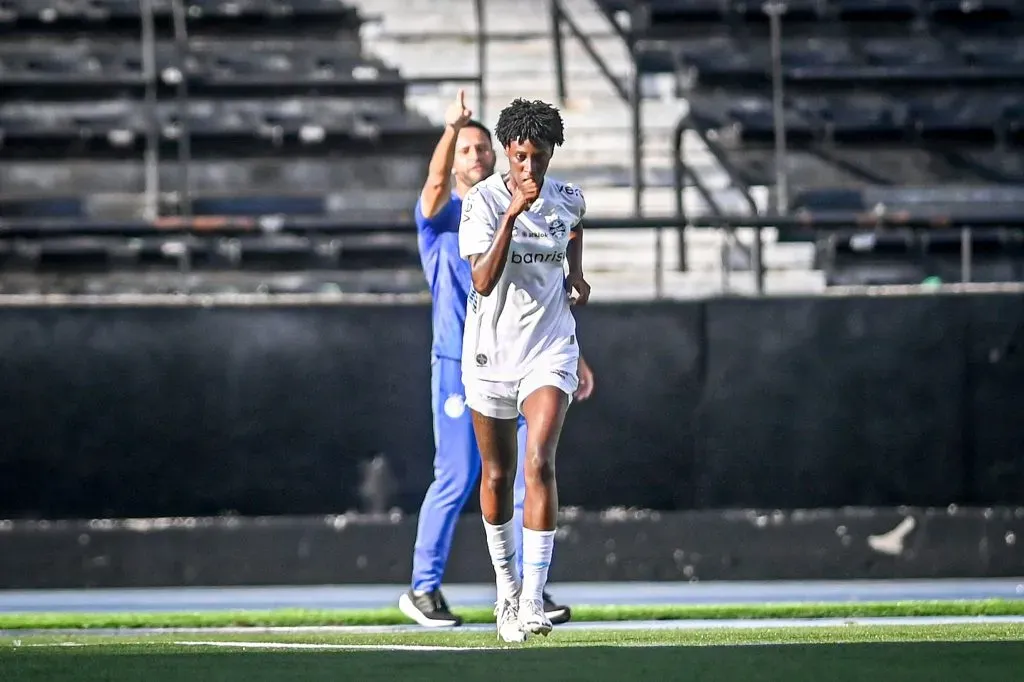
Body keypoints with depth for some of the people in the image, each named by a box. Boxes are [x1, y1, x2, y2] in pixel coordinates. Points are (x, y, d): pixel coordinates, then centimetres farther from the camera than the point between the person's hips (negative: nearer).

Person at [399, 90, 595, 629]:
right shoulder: (442, 217, 2)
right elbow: (436, 180, -23)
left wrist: (574, 358, 12)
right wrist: (451, 129, -40)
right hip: (460, 367, -4)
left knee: (531, 478, 0)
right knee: (456, 480, -6)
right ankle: (423, 589, 5)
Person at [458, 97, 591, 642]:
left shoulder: (568, 199, -1)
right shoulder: (483, 200, -12)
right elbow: (483, 281, -25)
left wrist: (575, 272, 9)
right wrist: (512, 216, -33)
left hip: (549, 350, 1)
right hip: (490, 351, -1)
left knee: (539, 462, -18)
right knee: (496, 474, 10)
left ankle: (532, 599, -21)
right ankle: (506, 587, 31)